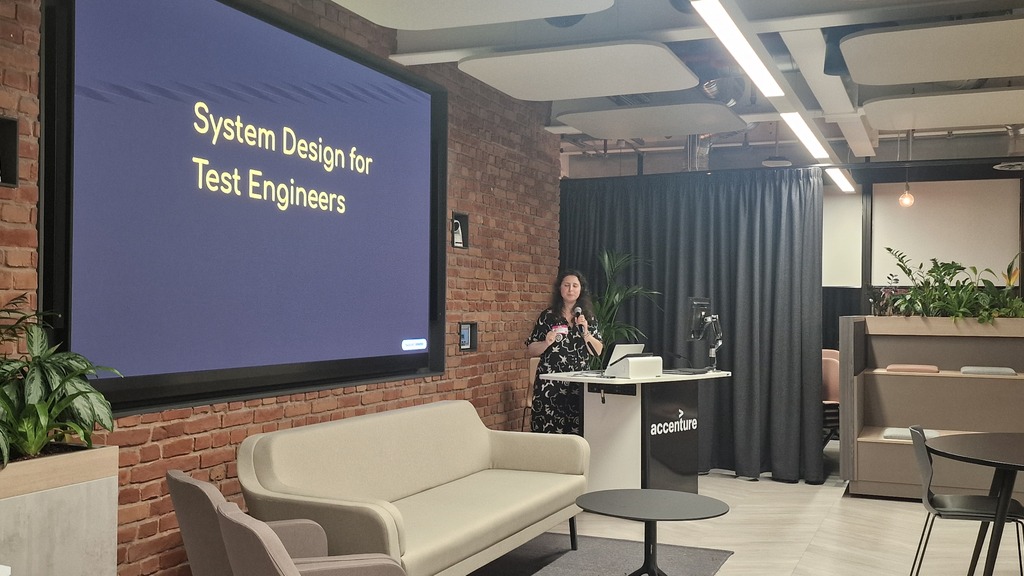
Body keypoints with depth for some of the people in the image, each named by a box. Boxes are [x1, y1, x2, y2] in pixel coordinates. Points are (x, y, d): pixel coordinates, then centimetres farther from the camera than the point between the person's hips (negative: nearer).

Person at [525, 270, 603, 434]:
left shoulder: (588, 317, 11)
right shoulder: (548, 316, 6)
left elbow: (598, 352, 5)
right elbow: (530, 350, 6)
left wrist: (585, 332, -9)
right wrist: (547, 343, -12)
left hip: (580, 384, 2)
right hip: (550, 383, -1)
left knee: (576, 432, -4)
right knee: (549, 431, -8)